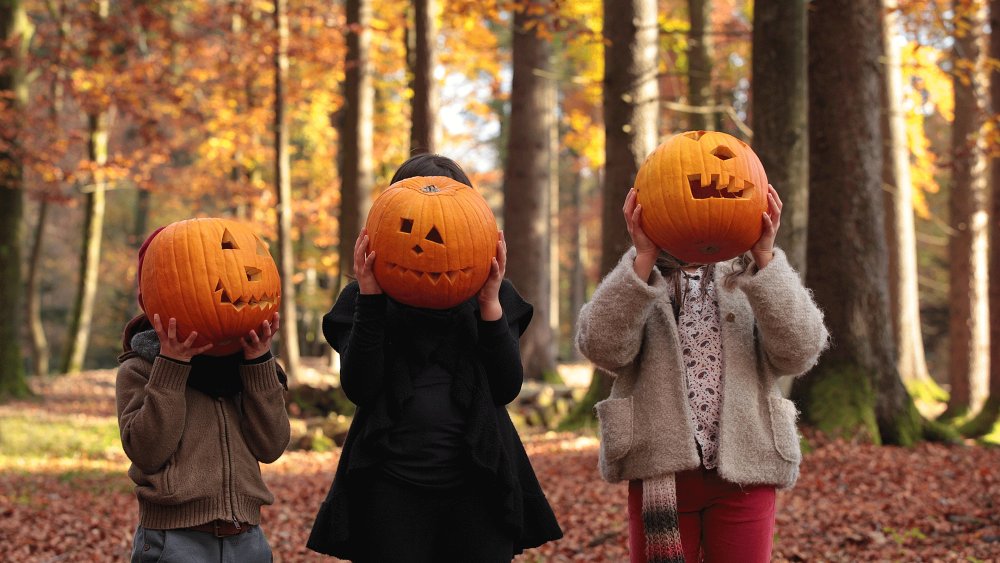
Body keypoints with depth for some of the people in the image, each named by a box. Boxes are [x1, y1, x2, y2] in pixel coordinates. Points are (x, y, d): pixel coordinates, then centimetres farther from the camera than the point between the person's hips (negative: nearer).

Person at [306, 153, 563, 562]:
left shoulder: (493, 295, 9)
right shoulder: (362, 299, 5)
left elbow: (507, 389, -1)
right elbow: (359, 389, -7)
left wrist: (490, 304, -11)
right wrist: (370, 298, -13)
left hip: (476, 486, 1)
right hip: (391, 491, -1)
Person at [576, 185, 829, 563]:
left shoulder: (746, 285, 11)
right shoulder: (631, 290, 10)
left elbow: (799, 350, -7)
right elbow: (602, 345, -12)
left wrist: (764, 256, -15)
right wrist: (644, 257, -20)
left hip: (743, 476, 1)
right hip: (661, 475, 0)